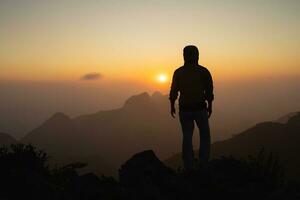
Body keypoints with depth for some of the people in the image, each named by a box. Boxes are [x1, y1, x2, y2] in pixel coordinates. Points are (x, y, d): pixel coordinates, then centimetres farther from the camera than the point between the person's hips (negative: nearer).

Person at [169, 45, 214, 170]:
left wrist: (172, 106, 11)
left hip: (185, 109, 2)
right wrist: (210, 106, 8)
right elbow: (209, 92, -6)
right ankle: (203, 164, 9)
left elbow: (173, 92, -3)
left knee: (187, 137, 11)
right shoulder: (203, 71, -5)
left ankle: (188, 167, 11)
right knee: (205, 136, 16)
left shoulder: (178, 72, -2)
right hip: (200, 108, -1)